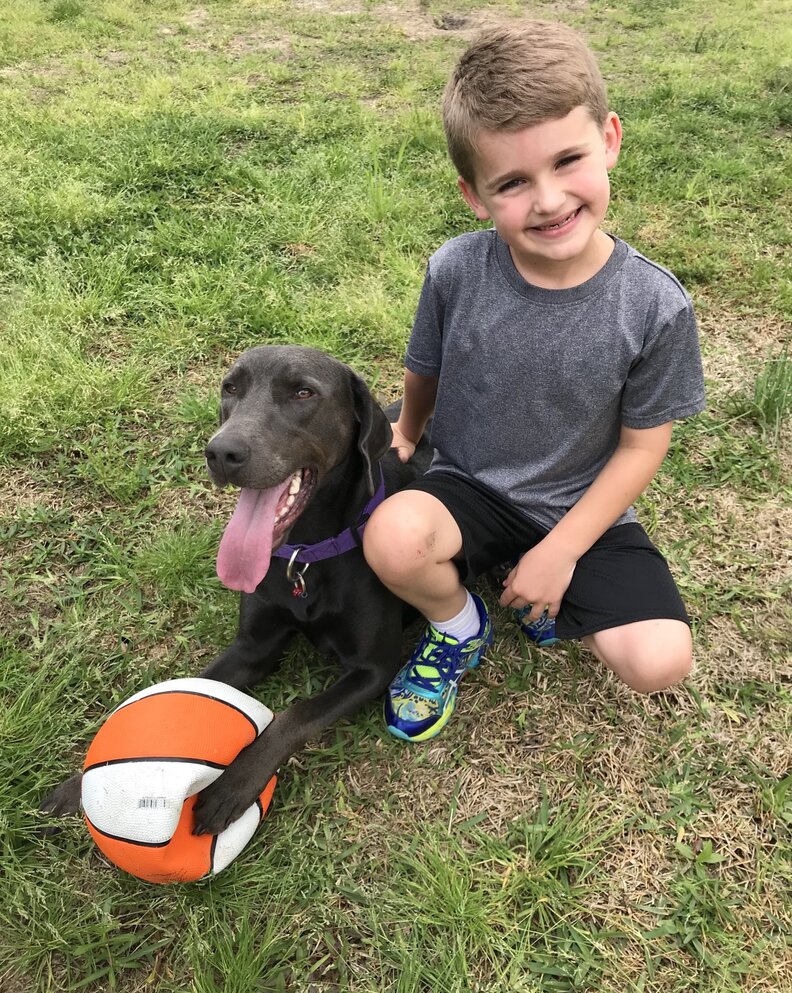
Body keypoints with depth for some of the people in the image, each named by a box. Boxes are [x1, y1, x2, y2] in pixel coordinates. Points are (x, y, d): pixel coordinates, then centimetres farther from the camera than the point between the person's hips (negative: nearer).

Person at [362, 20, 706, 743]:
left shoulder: (655, 306, -19)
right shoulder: (456, 272, -17)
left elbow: (641, 447, -9)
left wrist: (559, 553, -13)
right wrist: (407, 432, 22)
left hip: (581, 507, 0)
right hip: (468, 484, 1)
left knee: (660, 662, -18)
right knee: (393, 538, -33)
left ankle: (549, 592, 15)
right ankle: (458, 628, 4)